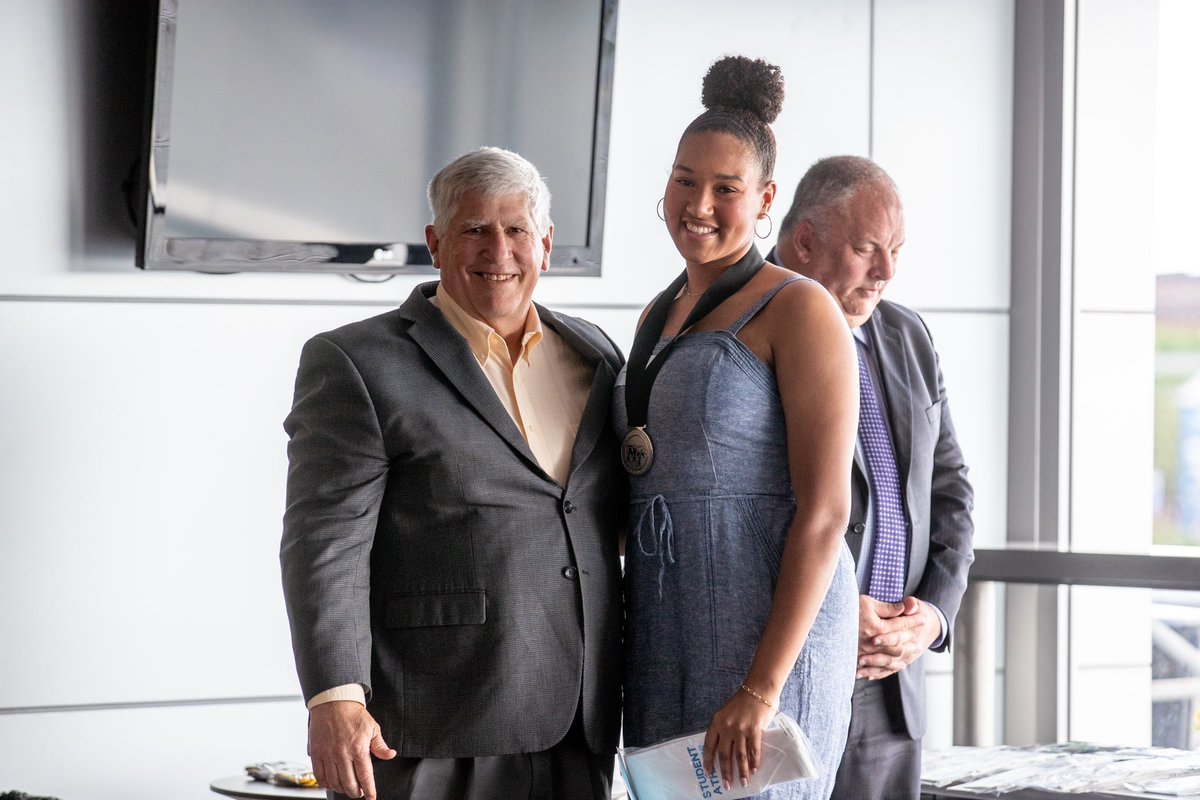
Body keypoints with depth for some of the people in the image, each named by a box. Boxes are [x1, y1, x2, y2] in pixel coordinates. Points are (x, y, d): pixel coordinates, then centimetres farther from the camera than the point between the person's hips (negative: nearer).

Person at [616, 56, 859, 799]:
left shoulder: (800, 311, -9)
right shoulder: (661, 315, 15)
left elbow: (826, 512, -15)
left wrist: (763, 688, -21)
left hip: (770, 630, -8)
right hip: (668, 639, 8)